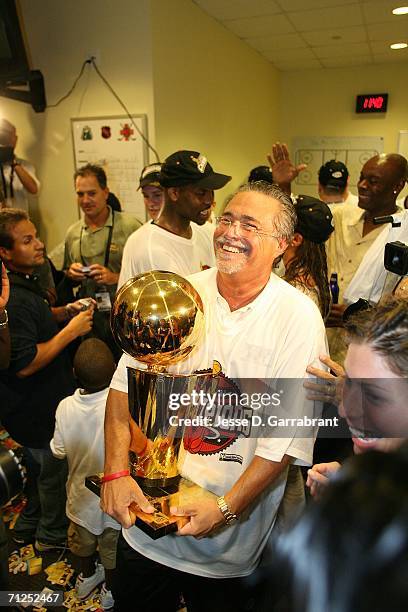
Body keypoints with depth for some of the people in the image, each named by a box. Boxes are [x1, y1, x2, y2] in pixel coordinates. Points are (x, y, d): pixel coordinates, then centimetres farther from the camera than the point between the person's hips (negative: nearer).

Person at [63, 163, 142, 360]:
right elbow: (68, 276, 19)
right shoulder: (72, 233, 7)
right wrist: (71, 274, -2)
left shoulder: (130, 226, -9)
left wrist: (115, 277, -20)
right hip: (90, 319, 5)